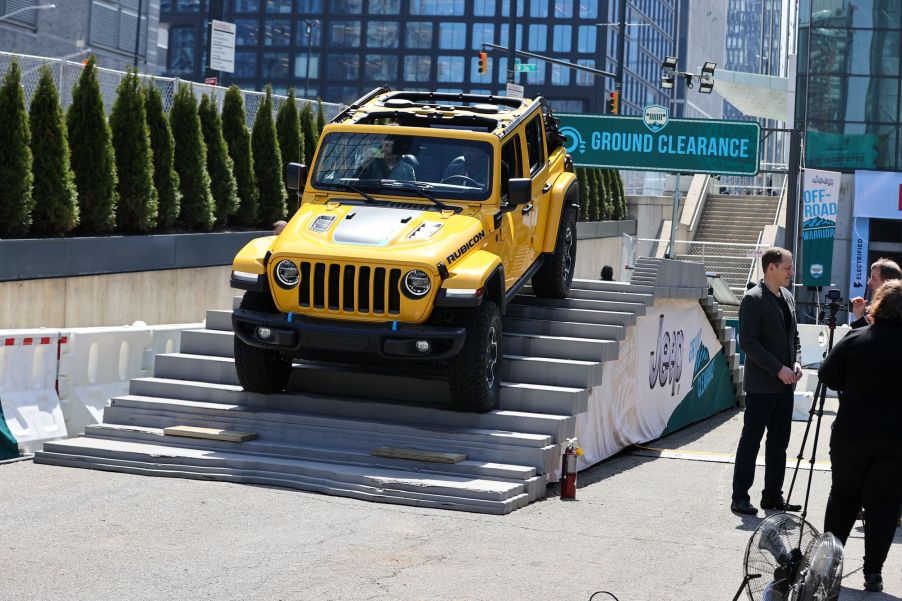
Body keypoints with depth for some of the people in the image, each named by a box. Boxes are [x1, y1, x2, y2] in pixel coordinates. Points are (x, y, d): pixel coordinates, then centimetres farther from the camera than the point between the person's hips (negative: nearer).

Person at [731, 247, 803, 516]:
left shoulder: (787, 298, 13)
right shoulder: (753, 299, -12)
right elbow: (748, 342, -17)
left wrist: (796, 362, 3)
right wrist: (778, 369, -18)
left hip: (784, 383, 8)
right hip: (761, 385, -8)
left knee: (779, 443, 10)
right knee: (751, 441, -3)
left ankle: (773, 496, 17)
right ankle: (740, 498, 2)